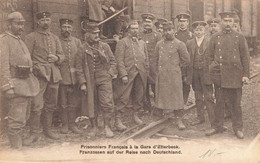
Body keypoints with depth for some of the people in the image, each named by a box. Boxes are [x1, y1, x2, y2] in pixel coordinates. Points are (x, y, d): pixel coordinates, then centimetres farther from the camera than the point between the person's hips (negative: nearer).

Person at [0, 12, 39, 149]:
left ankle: (18, 144, 28)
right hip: (16, 84, -9)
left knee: (24, 117, 16)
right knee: (17, 120, -6)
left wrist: (31, 83, 20)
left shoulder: (20, 41, 19)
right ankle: (16, 148, 3)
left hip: (27, 82, 9)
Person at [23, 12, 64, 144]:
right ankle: (34, 133, -3)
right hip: (39, 75, -5)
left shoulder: (55, 38, 19)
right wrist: (36, 68, -14)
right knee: (37, 105, -12)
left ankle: (48, 129, 23)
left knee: (51, 105, 9)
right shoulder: (31, 37, 3)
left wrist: (56, 58, -5)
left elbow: (62, 55, 16)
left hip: (54, 75, 5)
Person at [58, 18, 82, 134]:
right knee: (63, 103, 4)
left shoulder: (77, 42, 11)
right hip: (61, 77, -3)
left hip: (74, 77, 3)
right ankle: (64, 124, 17)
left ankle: (72, 124, 20)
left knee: (74, 102, 7)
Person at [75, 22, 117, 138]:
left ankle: (107, 127, 7)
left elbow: (112, 61, 13)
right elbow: (79, 68, 0)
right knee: (91, 104, 7)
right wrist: (82, 83, -7)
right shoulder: (82, 49, 1)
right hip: (90, 81, 0)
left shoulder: (105, 46, 7)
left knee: (107, 103, -6)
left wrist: (111, 73, -1)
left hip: (104, 79, 1)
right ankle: (94, 127, 22)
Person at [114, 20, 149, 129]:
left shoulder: (142, 43, 17)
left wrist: (146, 73, 10)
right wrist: (123, 74, -15)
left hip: (141, 75, 5)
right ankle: (117, 119, 1)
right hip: (128, 74, -5)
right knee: (123, 97, -6)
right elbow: (119, 60, -8)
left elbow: (146, 60, 18)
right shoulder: (122, 42, 0)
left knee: (139, 96, 11)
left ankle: (135, 115, 29)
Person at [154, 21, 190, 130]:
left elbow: (186, 60, 3)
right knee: (163, 96, 7)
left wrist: (176, 67, 9)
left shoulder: (179, 44, -2)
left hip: (174, 75, -3)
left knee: (177, 97, 0)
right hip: (161, 75, 4)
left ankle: (179, 120, 6)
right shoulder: (159, 44, 9)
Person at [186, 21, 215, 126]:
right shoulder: (189, 43, 9)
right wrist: (187, 75, 4)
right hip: (194, 73, 4)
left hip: (206, 73, -4)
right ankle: (200, 117, 25)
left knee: (209, 97, -3)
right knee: (198, 97, 13)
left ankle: (213, 120, 3)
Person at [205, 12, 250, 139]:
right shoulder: (215, 38, 7)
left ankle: (238, 128, 19)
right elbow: (210, 57, 10)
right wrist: (212, 71, 4)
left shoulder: (239, 37, 5)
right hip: (219, 75, 1)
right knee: (219, 102, 7)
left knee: (236, 103, 6)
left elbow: (245, 57, 4)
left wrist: (245, 75, -2)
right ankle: (218, 126, 20)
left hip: (235, 76, 0)